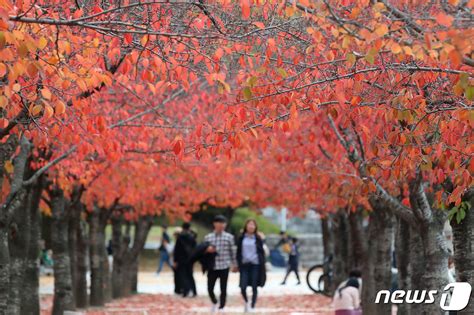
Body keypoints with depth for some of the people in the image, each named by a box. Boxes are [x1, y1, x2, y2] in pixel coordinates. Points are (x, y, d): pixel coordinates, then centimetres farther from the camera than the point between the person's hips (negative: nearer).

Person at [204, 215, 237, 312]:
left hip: (224, 267, -1)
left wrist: (234, 264, 9)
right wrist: (207, 250, -12)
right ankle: (214, 303, 29)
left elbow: (232, 252, 7)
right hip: (212, 267, 1)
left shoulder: (229, 237, 2)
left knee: (223, 289, 1)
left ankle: (221, 307, 13)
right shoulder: (208, 237, 5)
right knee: (210, 288, 0)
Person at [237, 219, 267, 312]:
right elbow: (238, 252, 8)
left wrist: (262, 265, -2)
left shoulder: (258, 239, 3)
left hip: (255, 265, -1)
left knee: (254, 287, 1)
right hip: (244, 265, 1)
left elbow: (262, 252, 4)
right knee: (243, 287, -7)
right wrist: (239, 264, 0)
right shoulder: (241, 238, 5)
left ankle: (252, 306, 12)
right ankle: (246, 302, 19)